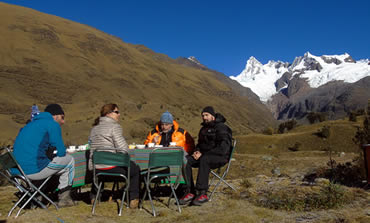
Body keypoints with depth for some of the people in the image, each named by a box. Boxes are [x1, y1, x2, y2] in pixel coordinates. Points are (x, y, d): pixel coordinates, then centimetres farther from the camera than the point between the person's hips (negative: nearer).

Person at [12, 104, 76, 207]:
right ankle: (64, 198, 15)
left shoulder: (31, 124, 22)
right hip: (35, 170, -9)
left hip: (18, 169, 9)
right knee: (69, 160, 10)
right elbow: (61, 152, -5)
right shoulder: (53, 124, -4)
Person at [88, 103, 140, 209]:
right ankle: (133, 199, 16)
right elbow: (123, 148, -17)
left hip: (94, 167, 8)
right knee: (135, 169, 15)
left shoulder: (94, 127, 14)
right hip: (111, 166, -7)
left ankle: (94, 196, 46)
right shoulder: (114, 126, -10)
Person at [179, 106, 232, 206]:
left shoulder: (221, 128, -7)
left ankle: (202, 193, -34)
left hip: (220, 157, -7)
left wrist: (203, 154, -19)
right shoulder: (203, 128, 19)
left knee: (204, 160, -39)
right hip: (204, 155, 7)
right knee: (185, 160, -17)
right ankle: (190, 192, -21)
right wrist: (197, 151, 5)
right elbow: (200, 144, 30)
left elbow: (222, 149, -18)